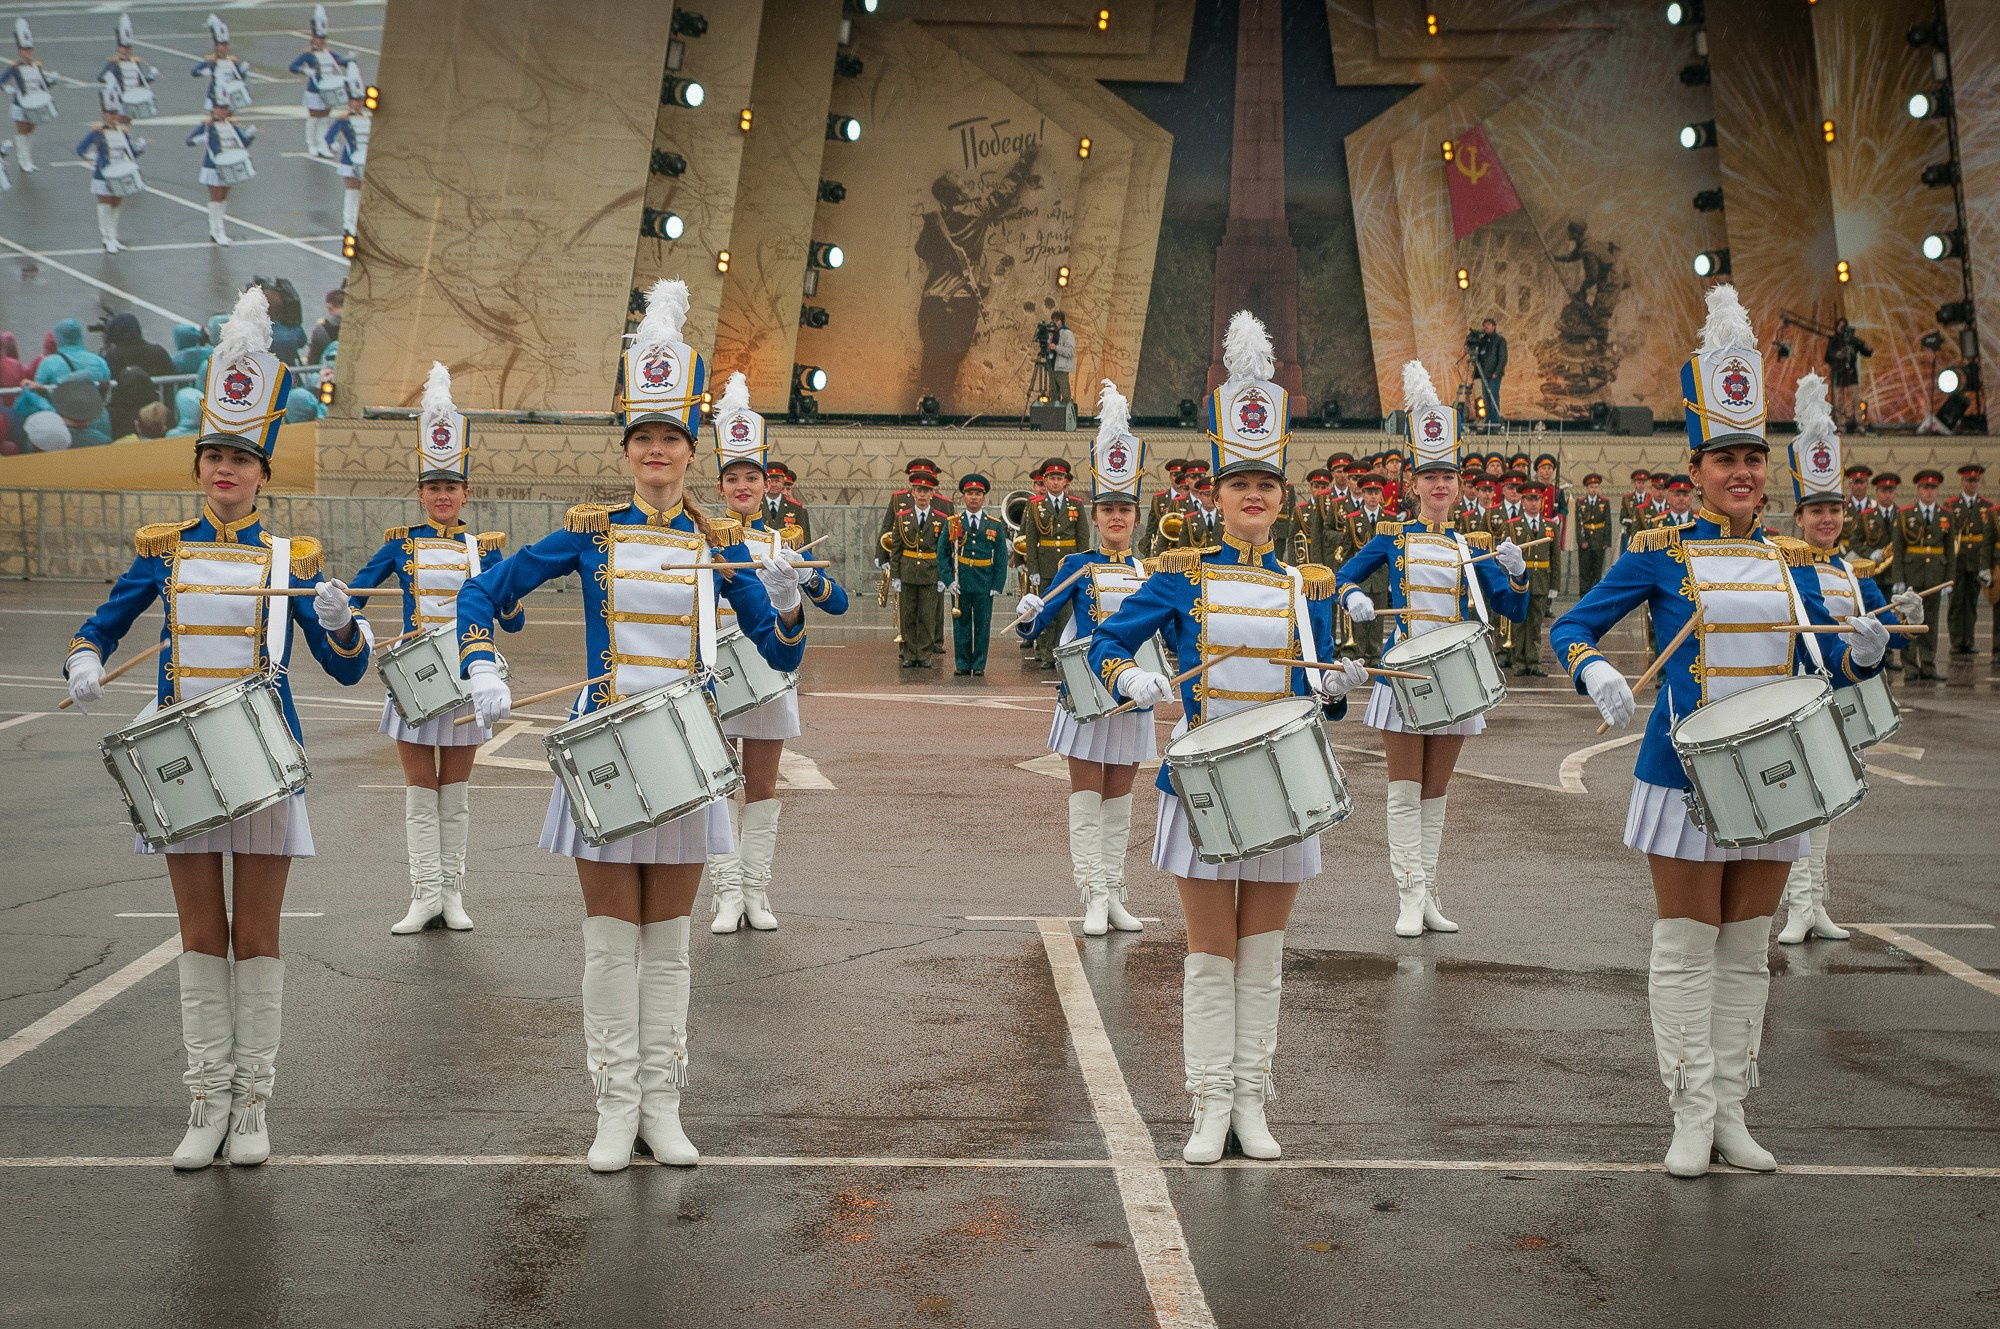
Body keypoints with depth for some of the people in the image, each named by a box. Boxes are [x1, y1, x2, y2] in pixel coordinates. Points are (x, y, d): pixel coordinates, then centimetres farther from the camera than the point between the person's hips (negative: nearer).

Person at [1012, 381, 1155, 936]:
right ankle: (1094, 898, -1)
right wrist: (1028, 616, -28)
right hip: (1085, 690, -3)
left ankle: (1114, 894, 16)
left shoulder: (1148, 571, 8)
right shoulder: (1077, 566, -1)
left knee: (1119, 795, 9)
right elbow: (1039, 621, -8)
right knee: (1086, 794, -2)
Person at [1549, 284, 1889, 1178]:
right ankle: (1692, 1115, 9)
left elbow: (1824, 659, 12)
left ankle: (1732, 1112, 20)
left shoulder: (1791, 563, 10)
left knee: (1747, 947, 10)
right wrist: (1598, 675, -22)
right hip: (1687, 772, -4)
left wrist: (1862, 651, -11)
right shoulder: (1660, 554, -3)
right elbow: (1572, 628, -2)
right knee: (1687, 946, 1)